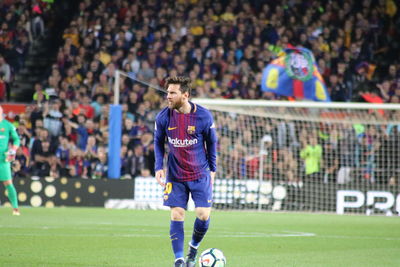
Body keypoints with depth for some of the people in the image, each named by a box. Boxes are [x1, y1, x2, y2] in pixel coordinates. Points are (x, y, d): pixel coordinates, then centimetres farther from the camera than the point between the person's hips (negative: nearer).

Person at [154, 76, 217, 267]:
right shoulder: (163, 117, -8)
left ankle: (193, 248, 22)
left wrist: (212, 169, 5)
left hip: (200, 174, -1)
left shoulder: (203, 116, -12)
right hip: (175, 176, 1)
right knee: (176, 216, -5)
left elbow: (211, 142, 3)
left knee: (203, 215, -6)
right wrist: (158, 167, -3)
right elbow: (158, 142, 7)